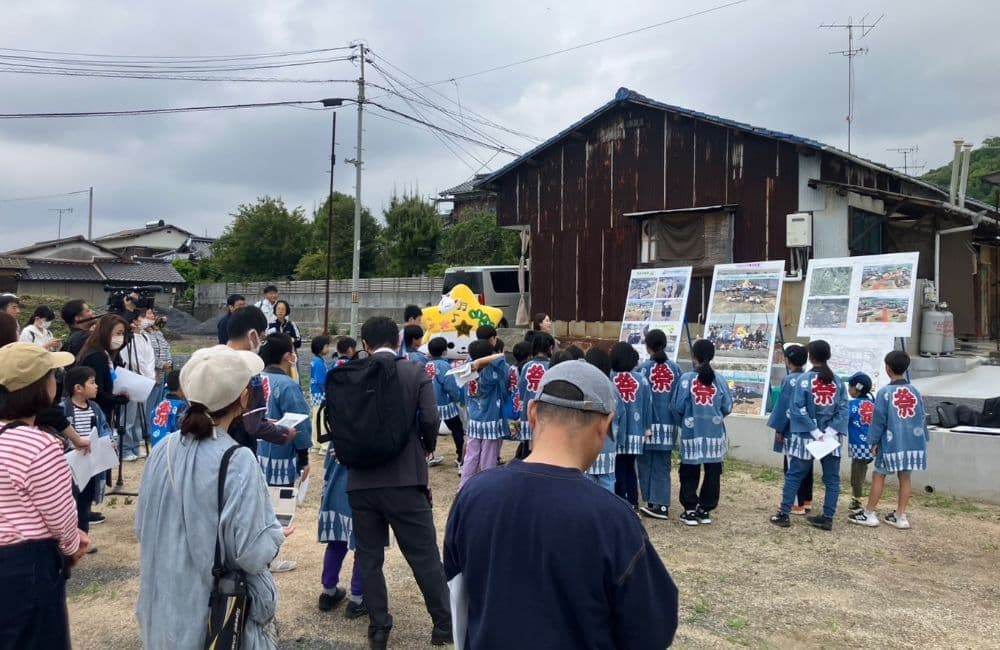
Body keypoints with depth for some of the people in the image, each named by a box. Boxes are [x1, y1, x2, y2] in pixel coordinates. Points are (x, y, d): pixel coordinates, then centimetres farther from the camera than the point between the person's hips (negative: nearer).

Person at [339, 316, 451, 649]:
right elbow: (429, 419, -13)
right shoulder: (416, 373, -4)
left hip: (361, 481, 2)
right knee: (425, 555, 8)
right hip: (405, 478, -2)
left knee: (369, 557, 13)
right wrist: (428, 446, 7)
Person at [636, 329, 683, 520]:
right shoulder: (675, 368, 2)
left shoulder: (644, 367, -7)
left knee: (646, 463, 9)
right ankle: (661, 504, 6)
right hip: (668, 423, 3)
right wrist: (676, 418, 13)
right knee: (662, 466, 9)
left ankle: (652, 502, 10)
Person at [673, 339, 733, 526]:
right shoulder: (719, 380, -2)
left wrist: (683, 421, 13)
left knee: (689, 473, 8)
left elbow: (678, 407, -7)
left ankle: (690, 510, 9)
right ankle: (705, 509, 15)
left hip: (692, 432, -2)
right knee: (712, 473, 11)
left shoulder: (687, 378, -9)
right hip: (715, 432, 2)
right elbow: (727, 407, 2)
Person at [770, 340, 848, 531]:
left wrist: (815, 432, -12)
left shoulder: (804, 379, -8)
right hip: (831, 438, 3)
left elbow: (798, 409, -14)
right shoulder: (838, 381, 4)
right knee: (832, 478, 10)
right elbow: (843, 409, -4)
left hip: (805, 436, -3)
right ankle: (827, 518, 11)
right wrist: (831, 431, -10)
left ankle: (783, 515, 6)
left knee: (794, 476, 4)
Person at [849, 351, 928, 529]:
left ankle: (869, 514, 11)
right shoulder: (915, 392, 4)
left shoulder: (885, 393, -10)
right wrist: (923, 440, 17)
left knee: (878, 475, 5)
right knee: (905, 477, 10)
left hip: (891, 443, -5)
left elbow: (878, 419, -8)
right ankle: (900, 516, 15)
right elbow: (922, 418, 8)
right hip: (913, 443, 5)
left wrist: (874, 441, 0)